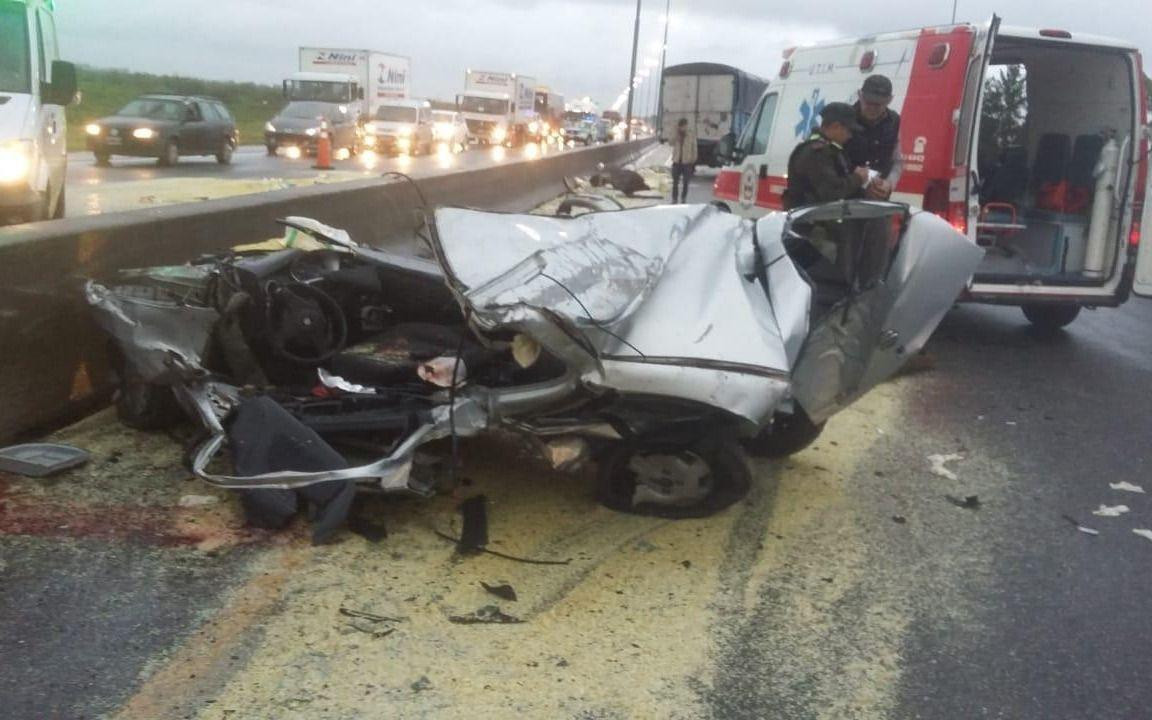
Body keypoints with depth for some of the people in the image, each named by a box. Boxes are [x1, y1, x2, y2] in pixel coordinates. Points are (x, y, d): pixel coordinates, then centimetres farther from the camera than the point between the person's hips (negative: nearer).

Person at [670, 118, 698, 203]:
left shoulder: (691, 135, -3)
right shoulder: (676, 135, 5)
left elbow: (694, 149, 0)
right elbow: (672, 143, -12)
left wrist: (694, 163, -2)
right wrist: (677, 133, -17)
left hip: (687, 163, -2)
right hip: (676, 162, 2)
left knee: (685, 183, 4)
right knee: (675, 183, 4)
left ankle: (683, 200, 14)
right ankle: (674, 200, 9)